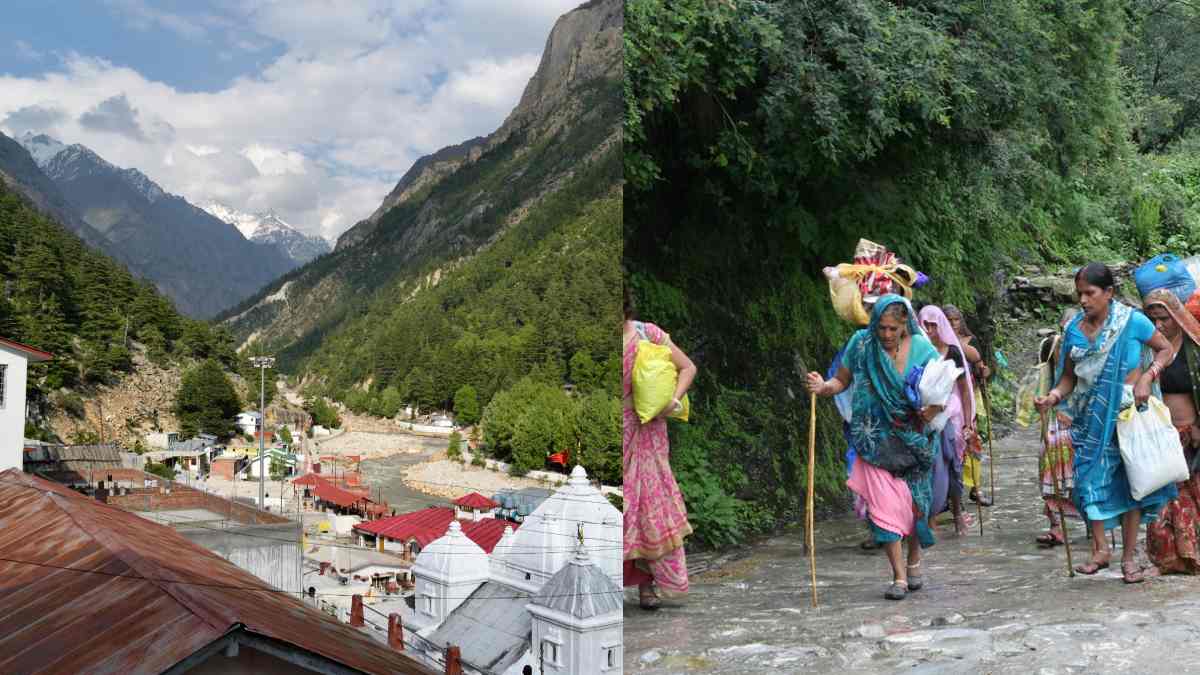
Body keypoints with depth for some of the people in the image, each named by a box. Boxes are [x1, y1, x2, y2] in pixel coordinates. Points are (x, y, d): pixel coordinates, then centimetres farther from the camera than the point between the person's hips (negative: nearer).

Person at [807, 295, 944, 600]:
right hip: (876, 440, -1)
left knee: (915, 502, 10)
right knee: (885, 505, -9)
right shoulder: (861, 344, -6)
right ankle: (899, 576, 0)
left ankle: (914, 564, 33)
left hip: (912, 438, 1)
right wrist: (824, 387, -18)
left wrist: (933, 409, -25)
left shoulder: (922, 349, -6)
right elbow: (842, 381, 3)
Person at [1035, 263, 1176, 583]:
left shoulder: (1132, 320, -9)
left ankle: (1129, 556, 12)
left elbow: (1165, 349, 3)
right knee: (1091, 479, 1)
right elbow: (1069, 376, 5)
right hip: (1092, 418, 3)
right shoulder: (1075, 329, -1)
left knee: (1130, 481, 2)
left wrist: (1146, 378, -13)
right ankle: (1100, 548, 16)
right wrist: (1054, 396, -14)